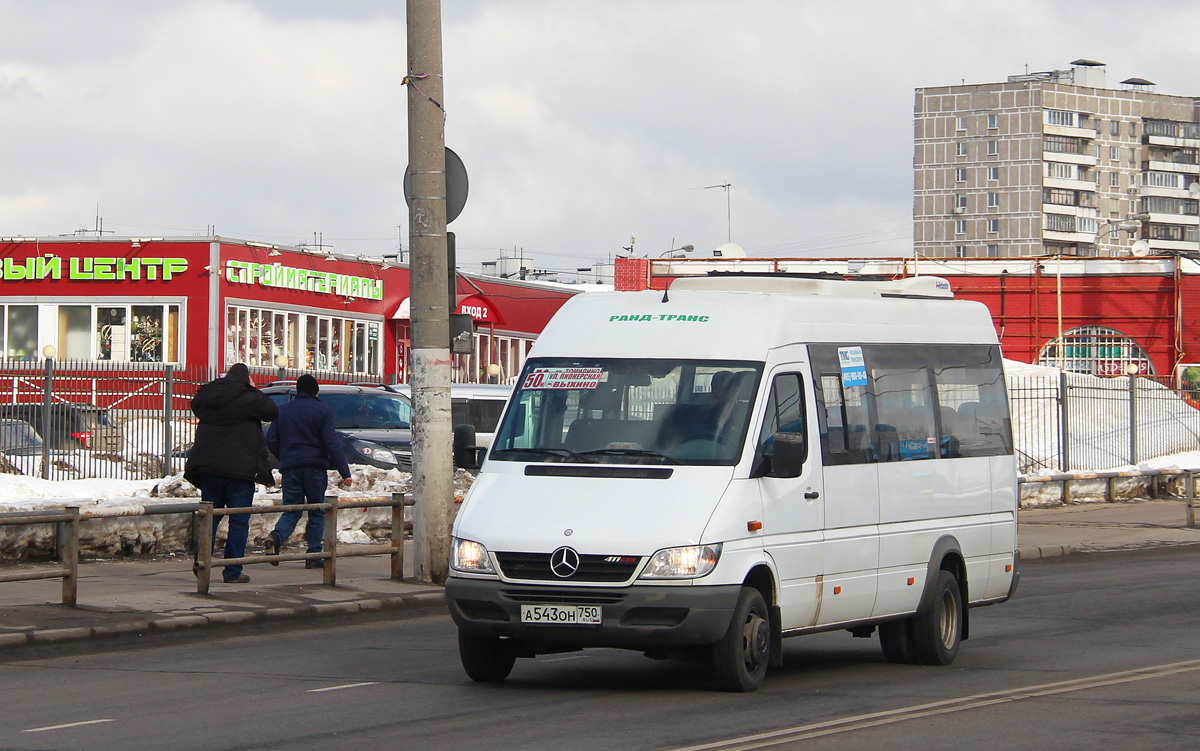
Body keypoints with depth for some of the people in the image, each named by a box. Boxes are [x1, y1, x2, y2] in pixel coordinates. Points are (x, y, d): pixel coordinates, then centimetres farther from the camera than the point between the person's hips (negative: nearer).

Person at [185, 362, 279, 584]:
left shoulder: (205, 395, 5)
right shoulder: (249, 398, -10)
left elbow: (196, 407, 26)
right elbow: (272, 412, 1)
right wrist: (254, 390, 9)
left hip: (208, 466, 5)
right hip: (239, 468, -5)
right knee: (239, 520, 0)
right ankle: (233, 572, -2)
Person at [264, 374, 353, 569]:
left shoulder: (282, 410, 9)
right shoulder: (323, 410, -3)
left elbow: (271, 441, 9)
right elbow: (332, 443, -10)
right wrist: (345, 472, -10)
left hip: (290, 468, 3)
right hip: (315, 468, -3)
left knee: (291, 510, 7)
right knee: (317, 512, 8)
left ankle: (276, 536, -23)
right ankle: (313, 556, 3)